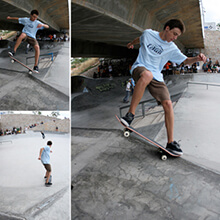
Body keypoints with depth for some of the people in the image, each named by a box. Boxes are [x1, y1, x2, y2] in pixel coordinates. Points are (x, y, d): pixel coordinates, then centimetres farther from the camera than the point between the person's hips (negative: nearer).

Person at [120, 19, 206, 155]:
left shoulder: (172, 48, 6)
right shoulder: (148, 34, 4)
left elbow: (185, 60, 7)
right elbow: (140, 39, 26)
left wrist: (197, 58, -15)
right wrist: (132, 43, 47)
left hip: (156, 77, 3)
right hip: (140, 68, -3)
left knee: (168, 104, -15)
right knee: (147, 74, -43)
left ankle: (171, 142, -6)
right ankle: (130, 114, -36)